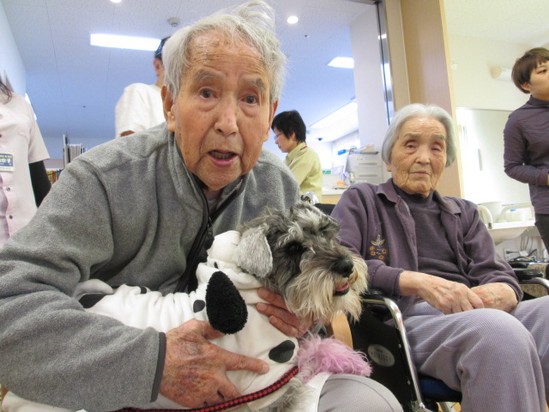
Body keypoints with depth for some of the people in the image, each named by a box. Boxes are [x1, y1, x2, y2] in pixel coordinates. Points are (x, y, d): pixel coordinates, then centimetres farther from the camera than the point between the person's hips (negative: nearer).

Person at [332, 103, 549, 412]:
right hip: (407, 318, -5)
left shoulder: (464, 212, 26)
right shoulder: (361, 200, 11)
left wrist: (496, 295, -13)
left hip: (478, 314, 5)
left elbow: (503, 277, 14)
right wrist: (419, 282, -17)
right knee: (500, 332, -35)